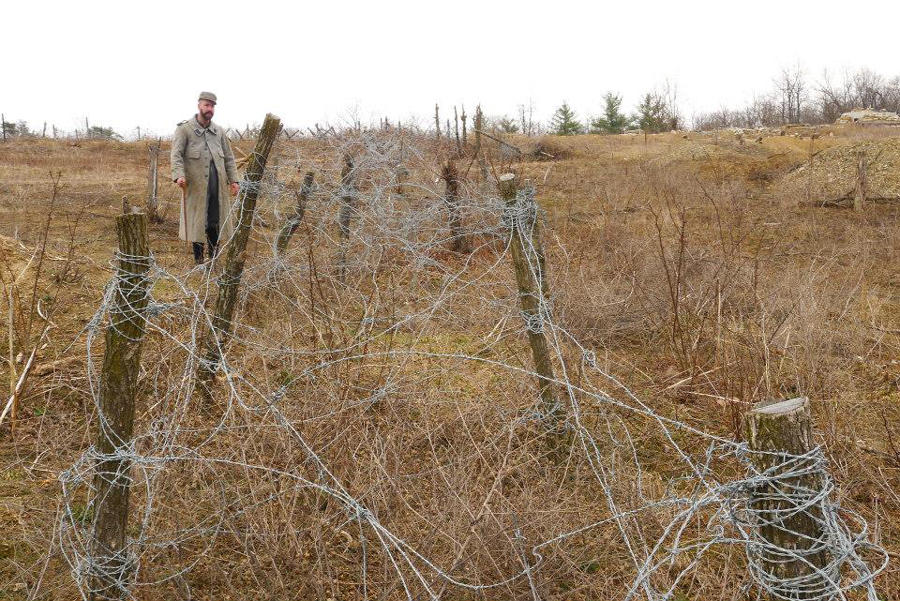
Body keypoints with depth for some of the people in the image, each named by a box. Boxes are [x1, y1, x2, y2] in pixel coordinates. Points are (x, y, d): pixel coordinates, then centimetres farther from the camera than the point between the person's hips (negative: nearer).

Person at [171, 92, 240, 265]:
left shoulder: (219, 131, 14)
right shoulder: (185, 129, 0)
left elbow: (228, 157, 17)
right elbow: (176, 154, -9)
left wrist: (233, 179, 8)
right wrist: (179, 175, -24)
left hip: (217, 184, 4)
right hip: (195, 184, -4)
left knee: (216, 221, 4)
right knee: (197, 221, 2)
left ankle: (214, 258, 15)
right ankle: (198, 260, 11)